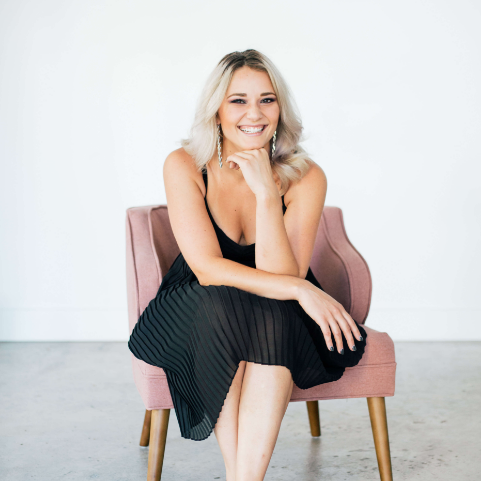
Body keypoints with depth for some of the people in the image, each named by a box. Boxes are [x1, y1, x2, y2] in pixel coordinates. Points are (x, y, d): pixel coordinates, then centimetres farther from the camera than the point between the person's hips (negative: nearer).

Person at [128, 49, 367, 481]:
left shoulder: (305, 178, -13)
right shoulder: (185, 166, -14)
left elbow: (282, 275, -22)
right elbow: (207, 268, -21)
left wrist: (267, 193, -30)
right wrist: (300, 289, -30)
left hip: (278, 325, 1)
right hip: (197, 317, 0)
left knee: (275, 311, -33)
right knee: (220, 304, -34)